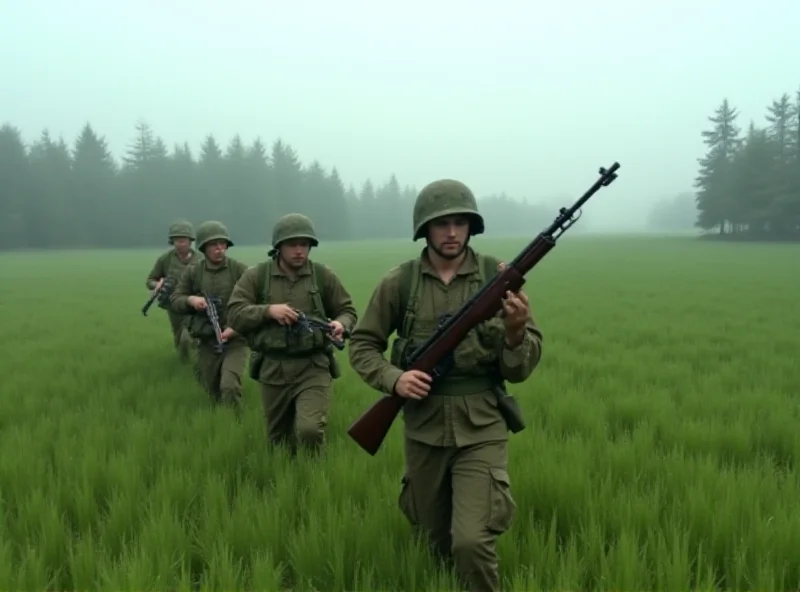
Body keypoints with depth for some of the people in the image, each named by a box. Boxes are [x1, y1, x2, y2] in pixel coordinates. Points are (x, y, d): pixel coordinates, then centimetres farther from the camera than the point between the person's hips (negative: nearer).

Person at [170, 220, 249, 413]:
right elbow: (175, 300, 7)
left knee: (229, 386, -23)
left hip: (235, 341, -4)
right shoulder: (193, 271, 2)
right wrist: (190, 300, -15)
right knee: (213, 393, 16)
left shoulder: (239, 270, -7)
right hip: (207, 343, 4)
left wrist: (236, 327, -21)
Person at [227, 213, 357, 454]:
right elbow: (234, 315, -5)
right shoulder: (256, 276, 0)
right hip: (272, 369, 2)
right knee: (278, 439, 17)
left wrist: (341, 325, -15)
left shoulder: (324, 275, 1)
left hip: (313, 368, -1)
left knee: (310, 429, -20)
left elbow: (347, 310, 7)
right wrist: (268, 310, -20)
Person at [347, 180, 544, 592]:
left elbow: (520, 370, -7)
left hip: (480, 427, -2)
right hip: (424, 426, 2)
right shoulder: (398, 282, -5)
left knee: (471, 542, -16)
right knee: (437, 539, 18)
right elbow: (362, 345, 4)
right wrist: (394, 379, -15)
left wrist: (516, 332, -29)